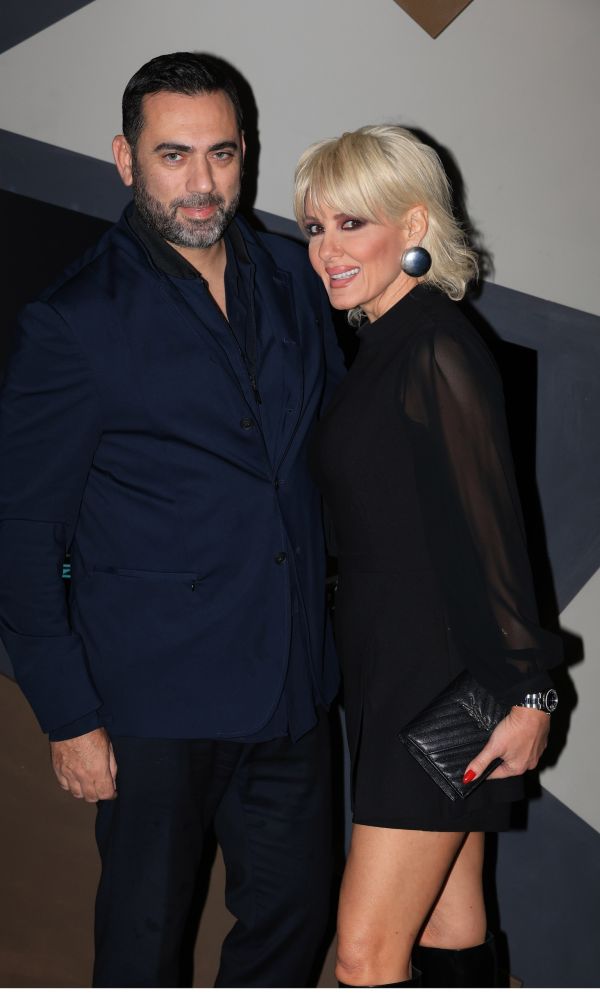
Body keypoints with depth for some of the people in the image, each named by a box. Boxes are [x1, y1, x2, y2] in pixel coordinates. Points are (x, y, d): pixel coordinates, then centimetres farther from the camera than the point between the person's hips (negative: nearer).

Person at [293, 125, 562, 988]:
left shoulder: (438, 350, -14)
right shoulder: (384, 351, 15)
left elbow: (491, 523, -17)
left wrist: (525, 688, -17)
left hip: (442, 687, -9)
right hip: (395, 679, 9)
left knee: (366, 954, -9)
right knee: (448, 925, 15)